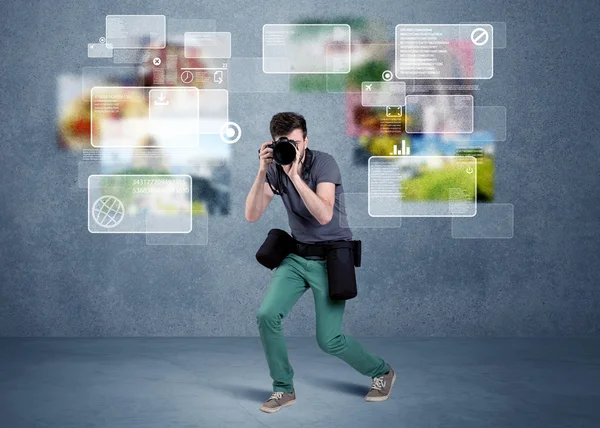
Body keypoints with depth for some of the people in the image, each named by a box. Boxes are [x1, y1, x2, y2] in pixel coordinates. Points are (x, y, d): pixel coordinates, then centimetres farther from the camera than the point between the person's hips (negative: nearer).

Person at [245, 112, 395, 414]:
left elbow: (324, 215, -30)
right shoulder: (275, 169, -3)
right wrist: (262, 171, -22)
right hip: (296, 255, 5)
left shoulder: (324, 163, -17)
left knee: (328, 340, -5)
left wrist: (295, 176, -34)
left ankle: (381, 372, 22)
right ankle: (283, 389, 4)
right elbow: (251, 215, -12)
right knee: (266, 315, -15)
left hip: (331, 258, -5)